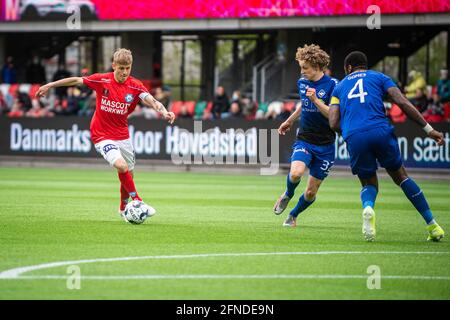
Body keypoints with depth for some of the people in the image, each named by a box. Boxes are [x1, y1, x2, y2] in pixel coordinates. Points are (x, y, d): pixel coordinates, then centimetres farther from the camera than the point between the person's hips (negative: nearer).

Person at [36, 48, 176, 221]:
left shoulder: (135, 86, -9)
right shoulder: (102, 80, -12)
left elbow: (151, 100, -25)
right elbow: (76, 80, -2)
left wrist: (164, 112, -45)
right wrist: (50, 85, 2)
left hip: (123, 135, 3)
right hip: (102, 135, -3)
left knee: (128, 175, 12)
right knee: (121, 166, -26)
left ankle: (124, 208, 37)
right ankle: (137, 200, -12)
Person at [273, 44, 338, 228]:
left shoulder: (332, 85, -12)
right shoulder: (302, 82, 5)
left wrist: (316, 100, -27)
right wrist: (289, 121, 32)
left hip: (325, 145, -3)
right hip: (304, 140, 3)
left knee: (311, 192, 2)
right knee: (296, 173, -27)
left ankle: (293, 215, 31)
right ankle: (288, 195, 6)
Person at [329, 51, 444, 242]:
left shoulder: (339, 87, 25)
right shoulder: (379, 77, 20)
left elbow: (334, 124, 11)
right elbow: (403, 103, 5)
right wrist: (428, 129, 3)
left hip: (354, 138, 1)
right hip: (381, 131, -1)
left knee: (369, 184, 18)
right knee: (401, 177, 18)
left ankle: (367, 207, -20)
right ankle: (432, 225, 14)